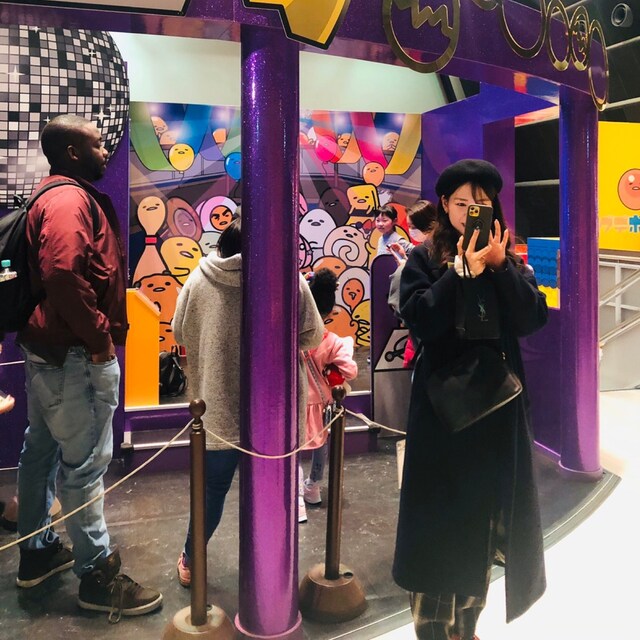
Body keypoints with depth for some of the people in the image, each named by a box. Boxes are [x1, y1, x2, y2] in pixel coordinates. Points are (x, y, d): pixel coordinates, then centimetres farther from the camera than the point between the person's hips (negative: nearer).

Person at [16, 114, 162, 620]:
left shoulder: (56, 197, 17)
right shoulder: (71, 200, -15)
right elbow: (64, 275, -31)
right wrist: (99, 337, -21)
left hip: (48, 349, 11)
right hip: (75, 356, -11)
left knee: (42, 450, 18)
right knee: (85, 462, -3)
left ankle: (37, 551, 33)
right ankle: (98, 574, 8)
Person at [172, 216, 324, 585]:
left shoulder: (199, 279, -6)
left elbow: (180, 333, 5)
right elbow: (313, 337, -2)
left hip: (219, 410, 1)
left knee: (213, 489, 19)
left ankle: (190, 562, 35)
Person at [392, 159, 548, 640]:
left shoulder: (512, 263, 8)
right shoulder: (424, 260, -1)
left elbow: (533, 319, -6)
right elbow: (419, 320, -15)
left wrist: (499, 266, -15)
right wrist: (463, 272, -22)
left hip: (497, 405, 4)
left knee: (483, 520, 12)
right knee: (439, 520, 1)